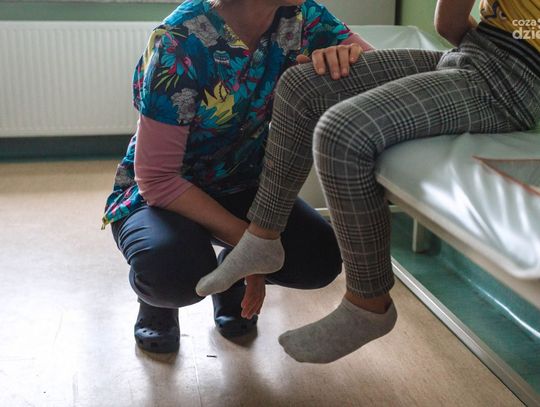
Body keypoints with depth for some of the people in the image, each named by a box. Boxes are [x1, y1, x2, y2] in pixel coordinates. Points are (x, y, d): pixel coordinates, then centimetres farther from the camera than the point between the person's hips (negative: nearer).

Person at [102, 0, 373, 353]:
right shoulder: (180, 42, -27)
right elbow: (157, 178, -25)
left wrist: (347, 55, -33)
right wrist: (244, 236, -27)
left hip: (241, 186, 5)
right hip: (159, 192, -4)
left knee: (322, 259, -20)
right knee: (177, 271, -36)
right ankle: (158, 297, 4)